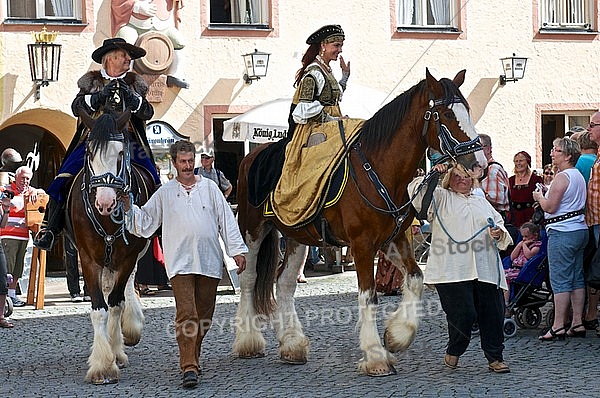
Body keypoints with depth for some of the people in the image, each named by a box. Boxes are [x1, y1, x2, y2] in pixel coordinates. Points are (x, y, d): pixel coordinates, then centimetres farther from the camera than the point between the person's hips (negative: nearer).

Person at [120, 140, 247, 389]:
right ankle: (189, 367, -15)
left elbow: (227, 220, 8)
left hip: (209, 261, 2)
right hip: (180, 263, -2)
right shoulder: (164, 193, 7)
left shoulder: (209, 187, 8)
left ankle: (192, 357, 28)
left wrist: (237, 250, 3)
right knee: (186, 314, -13)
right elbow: (145, 221, 12)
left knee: (204, 316, 9)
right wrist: (128, 207, -5)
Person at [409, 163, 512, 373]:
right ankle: (453, 352, 15)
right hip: (453, 270, -5)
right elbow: (418, 192, -4)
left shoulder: (482, 202, 27)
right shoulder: (440, 198, 12)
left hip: (485, 269, 5)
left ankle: (495, 358, 13)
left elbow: (499, 222, 25)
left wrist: (499, 233, 3)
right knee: (463, 313, -10)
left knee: (493, 314, 0)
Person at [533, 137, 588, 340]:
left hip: (562, 233, -10)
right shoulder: (578, 175, 16)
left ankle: (558, 327, -7)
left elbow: (550, 207, -17)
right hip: (580, 230, 10)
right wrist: (545, 197, 18)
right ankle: (577, 324, 12)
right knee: (577, 278, 10)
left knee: (560, 280, -7)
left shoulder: (562, 177, -14)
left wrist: (539, 197, 1)